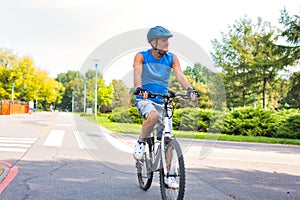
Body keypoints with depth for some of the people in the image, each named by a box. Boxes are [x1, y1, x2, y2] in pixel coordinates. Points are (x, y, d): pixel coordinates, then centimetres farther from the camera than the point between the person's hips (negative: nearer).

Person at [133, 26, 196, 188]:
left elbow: (180, 75, -10)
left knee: (167, 138, -4)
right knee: (153, 116, -37)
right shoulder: (141, 56, -4)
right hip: (144, 99, -3)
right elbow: (137, 73, -21)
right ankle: (141, 143, -10)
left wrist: (189, 89, -30)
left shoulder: (171, 58, 3)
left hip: (162, 101, 3)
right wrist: (139, 88, -42)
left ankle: (168, 175, 10)